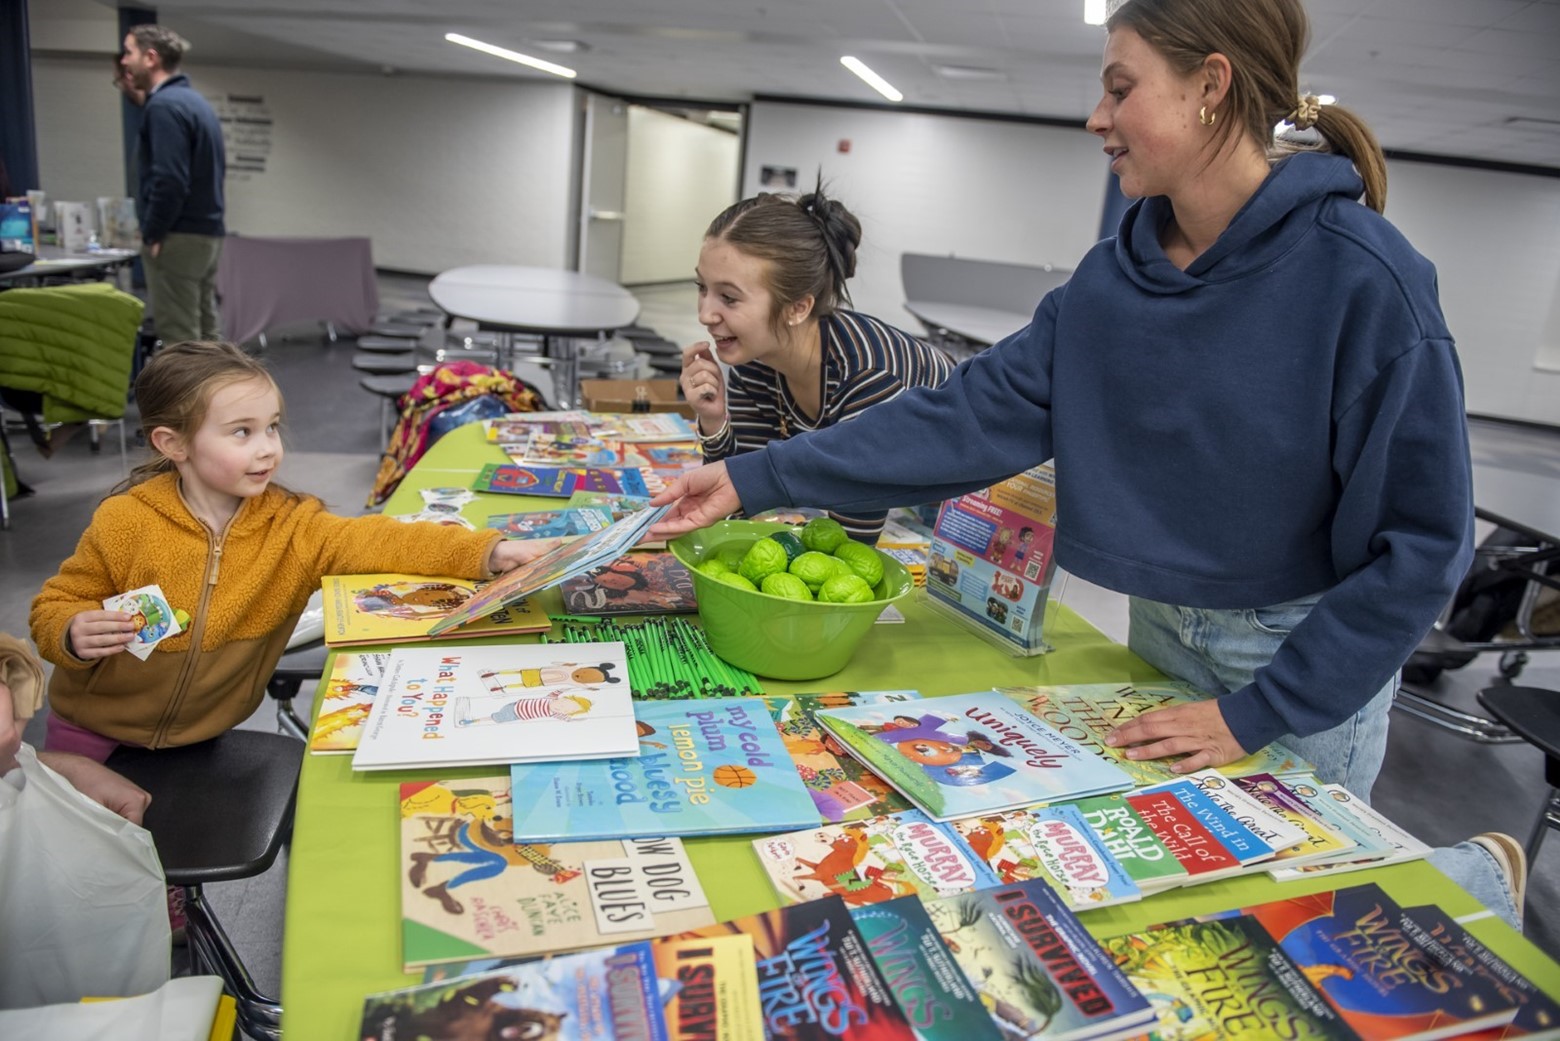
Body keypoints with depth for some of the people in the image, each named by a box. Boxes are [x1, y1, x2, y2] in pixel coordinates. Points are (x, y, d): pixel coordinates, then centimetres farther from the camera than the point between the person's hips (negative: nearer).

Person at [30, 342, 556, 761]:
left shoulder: (292, 526, -14)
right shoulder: (126, 523, -19)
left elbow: (378, 542, -25)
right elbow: (54, 608, -8)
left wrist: (489, 552, -39)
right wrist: (74, 635, -32)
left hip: (202, 740, 2)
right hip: (94, 736, -1)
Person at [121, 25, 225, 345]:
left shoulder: (164, 105, -13)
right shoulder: (195, 100, 17)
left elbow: (169, 180, -21)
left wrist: (151, 235, -12)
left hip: (179, 238, -10)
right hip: (207, 232, 10)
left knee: (179, 341, -7)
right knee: (205, 335, 12)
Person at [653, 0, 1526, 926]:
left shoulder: (1366, 282, -22)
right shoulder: (1116, 276, -5)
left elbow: (1423, 541, -18)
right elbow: (979, 413, -11)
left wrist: (1258, 713, -18)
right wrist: (755, 479, -16)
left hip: (1312, 650, -5)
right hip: (1162, 629, 6)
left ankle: (1478, 874, 38)